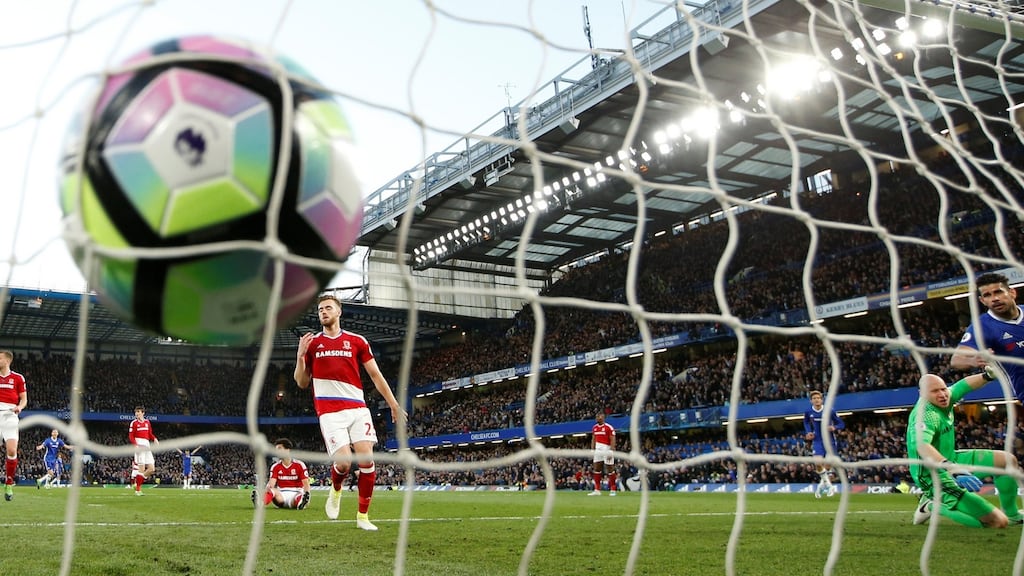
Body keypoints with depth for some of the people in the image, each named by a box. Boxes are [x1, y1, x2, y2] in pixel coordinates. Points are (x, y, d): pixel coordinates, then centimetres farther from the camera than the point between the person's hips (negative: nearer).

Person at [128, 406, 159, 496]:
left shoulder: (147, 422, 15)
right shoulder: (134, 423, 0)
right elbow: (131, 436, -5)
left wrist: (155, 439, -3)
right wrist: (136, 445, -20)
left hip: (147, 447, 6)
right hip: (139, 447, -6)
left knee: (152, 469, 1)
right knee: (141, 469, -9)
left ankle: (139, 481, 17)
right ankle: (138, 490, -1)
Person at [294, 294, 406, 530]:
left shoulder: (357, 341, 9)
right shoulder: (311, 343, 10)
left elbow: (375, 375, 12)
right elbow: (302, 383, 11)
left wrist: (394, 405, 9)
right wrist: (300, 356, -6)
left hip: (357, 408, 1)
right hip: (329, 411, -1)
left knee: (366, 459, -10)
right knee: (343, 462, -14)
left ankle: (363, 516, 5)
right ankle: (335, 490, 22)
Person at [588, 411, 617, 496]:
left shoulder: (609, 427, -12)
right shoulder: (595, 427, 10)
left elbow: (613, 440, -14)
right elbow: (593, 439, 16)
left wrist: (611, 452, -19)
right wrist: (592, 450, 9)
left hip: (606, 450, -7)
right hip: (598, 450, 7)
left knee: (610, 469, 0)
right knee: (596, 469, 5)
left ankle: (612, 490, 7)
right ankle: (597, 490, 9)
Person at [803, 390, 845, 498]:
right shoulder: (808, 412, -5)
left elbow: (841, 424, -3)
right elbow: (806, 423, 17)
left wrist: (834, 427, -24)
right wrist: (808, 433, 0)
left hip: (829, 440, 0)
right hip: (817, 440, 0)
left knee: (828, 464, 4)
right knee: (818, 462, -18)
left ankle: (823, 483, 27)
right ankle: (828, 484, 2)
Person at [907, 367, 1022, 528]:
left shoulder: (944, 399, -4)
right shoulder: (926, 414, -30)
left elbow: (963, 385, 11)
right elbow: (921, 445, -48)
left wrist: (987, 375, -8)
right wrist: (949, 467, -62)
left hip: (950, 461, 10)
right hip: (936, 477, -10)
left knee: (1008, 460, 12)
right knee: (998, 522, -14)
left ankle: (1011, 514, 26)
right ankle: (934, 505, 0)